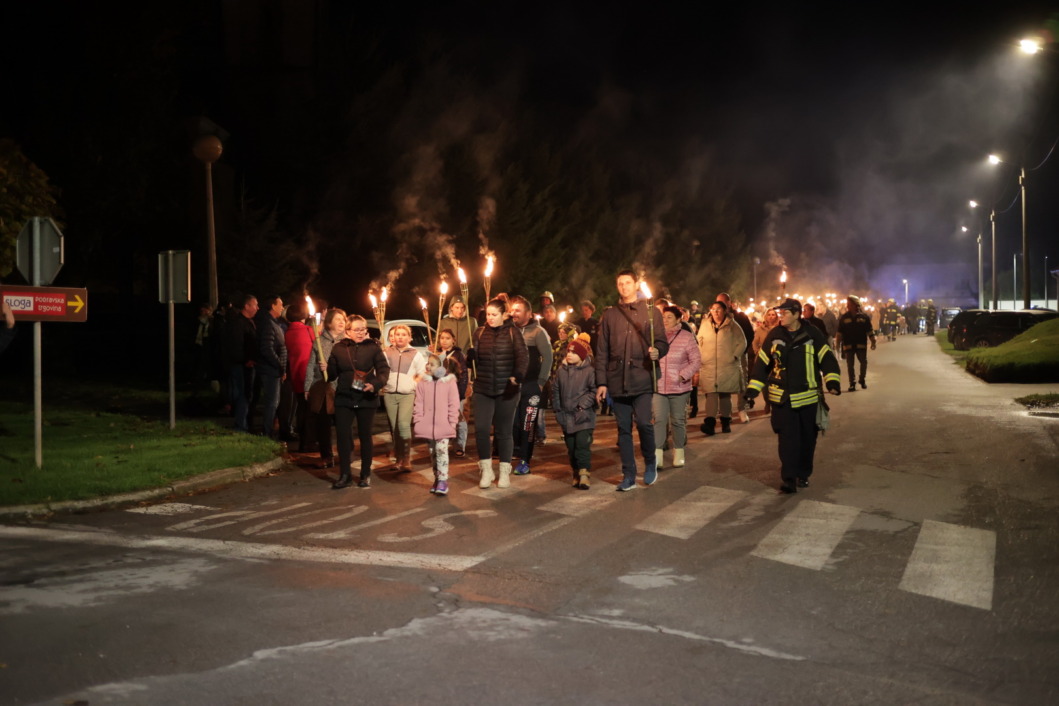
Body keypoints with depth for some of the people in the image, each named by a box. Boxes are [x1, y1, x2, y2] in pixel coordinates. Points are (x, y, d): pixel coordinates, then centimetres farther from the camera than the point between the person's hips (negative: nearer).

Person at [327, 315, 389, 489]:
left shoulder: (373, 347, -3)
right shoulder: (338, 347, 4)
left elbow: (384, 369, -9)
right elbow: (332, 372, 7)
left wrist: (375, 384, -26)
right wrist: (325, 369, -16)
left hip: (366, 399, -2)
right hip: (344, 398, 2)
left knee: (365, 436, 8)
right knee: (342, 435, -1)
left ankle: (365, 475, 19)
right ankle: (345, 475, 8)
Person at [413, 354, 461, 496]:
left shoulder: (450, 382, -2)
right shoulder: (422, 383, 5)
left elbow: (454, 405, -2)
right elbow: (418, 404, 4)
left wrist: (452, 423, -7)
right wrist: (418, 421, -4)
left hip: (443, 426, -3)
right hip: (427, 425, 3)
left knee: (442, 451, -12)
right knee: (433, 453, 11)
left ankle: (443, 481, -11)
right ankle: (437, 478, 22)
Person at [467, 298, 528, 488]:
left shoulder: (512, 332, -1)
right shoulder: (480, 332, 7)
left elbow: (523, 356, -12)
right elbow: (474, 359, 6)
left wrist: (517, 376, -29)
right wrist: (470, 355, -18)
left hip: (506, 391, -2)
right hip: (483, 389, 2)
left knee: (504, 431, 6)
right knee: (481, 429, -8)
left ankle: (504, 472, 19)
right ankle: (486, 470, 8)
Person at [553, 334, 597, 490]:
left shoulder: (589, 371, -6)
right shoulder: (561, 370, 8)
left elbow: (594, 391, -8)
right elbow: (556, 392, 13)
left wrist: (583, 404, -15)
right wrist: (557, 410, 9)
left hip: (584, 417, -5)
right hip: (566, 417, 5)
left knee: (583, 445, -13)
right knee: (571, 447, 9)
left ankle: (584, 474, -10)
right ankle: (576, 473, 19)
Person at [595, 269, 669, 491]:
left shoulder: (650, 311, 7)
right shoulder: (609, 315, 11)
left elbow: (662, 342, 6)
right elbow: (602, 351, 10)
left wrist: (657, 351, -18)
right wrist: (601, 382, 4)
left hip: (642, 378, -2)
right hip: (618, 380, 3)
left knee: (643, 423, -14)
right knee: (623, 428, 5)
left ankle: (650, 463, 11)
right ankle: (628, 475, 13)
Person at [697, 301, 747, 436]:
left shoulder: (732, 326, 3)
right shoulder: (705, 325, 10)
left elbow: (742, 343, 4)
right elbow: (699, 344, 13)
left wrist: (734, 356, -6)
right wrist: (700, 359, 1)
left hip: (728, 367, -1)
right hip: (708, 367, 1)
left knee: (725, 394, 8)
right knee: (711, 394, -11)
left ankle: (725, 422, 19)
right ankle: (710, 422, -20)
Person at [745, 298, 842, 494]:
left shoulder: (813, 334, -5)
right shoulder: (774, 335, 0)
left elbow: (827, 358, -5)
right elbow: (762, 363, 6)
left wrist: (832, 380, -20)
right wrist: (753, 388, 2)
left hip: (808, 396, 0)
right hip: (782, 397, 0)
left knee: (807, 438, 10)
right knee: (787, 439, -6)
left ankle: (803, 474, 26)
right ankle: (788, 478, -3)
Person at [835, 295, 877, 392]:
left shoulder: (864, 316, -1)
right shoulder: (844, 317, 0)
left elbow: (869, 330, 3)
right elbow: (840, 332, 3)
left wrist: (873, 341, 1)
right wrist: (838, 343, 0)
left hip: (861, 344, 0)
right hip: (848, 345, 0)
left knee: (864, 362, 5)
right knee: (850, 365, 2)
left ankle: (862, 379, 27)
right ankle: (852, 384, 9)